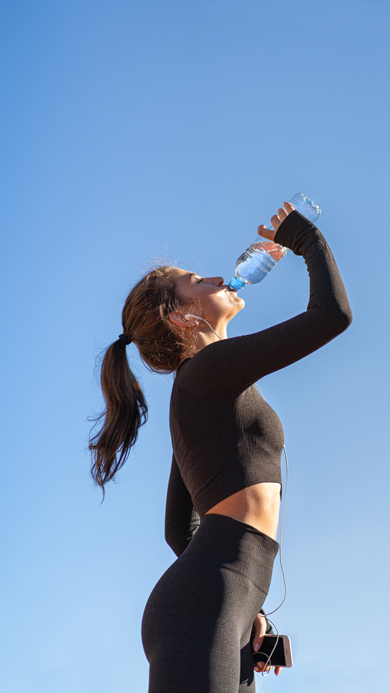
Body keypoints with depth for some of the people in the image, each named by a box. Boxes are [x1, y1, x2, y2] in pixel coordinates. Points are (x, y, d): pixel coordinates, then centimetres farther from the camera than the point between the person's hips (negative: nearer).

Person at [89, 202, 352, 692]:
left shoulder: (196, 402, 28)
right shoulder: (210, 367, 2)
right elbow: (333, 313, -5)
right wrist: (307, 239, 13)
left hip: (210, 612, 9)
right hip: (200, 609, -9)